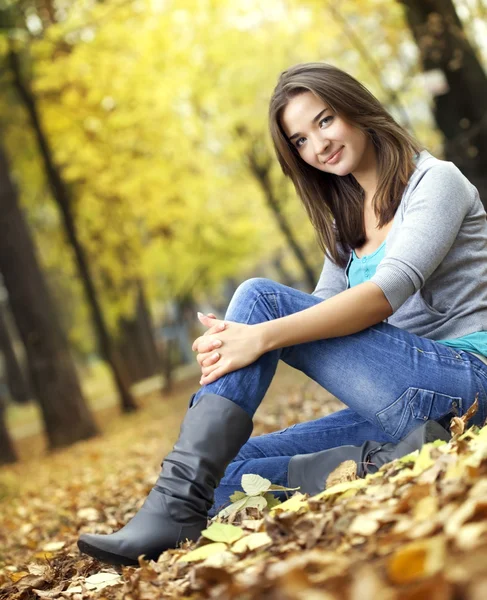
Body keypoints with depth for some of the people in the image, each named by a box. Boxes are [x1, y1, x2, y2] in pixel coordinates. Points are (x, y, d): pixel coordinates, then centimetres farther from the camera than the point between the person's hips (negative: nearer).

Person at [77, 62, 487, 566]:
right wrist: (234, 339, -8)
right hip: (406, 399, 8)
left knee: (260, 297, -19)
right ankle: (384, 459, -20)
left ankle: (181, 503, -26)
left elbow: (388, 292, -18)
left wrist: (262, 337, -27)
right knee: (229, 470, -2)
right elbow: (320, 316, 12)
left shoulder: (436, 180, -2)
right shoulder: (347, 223, 22)